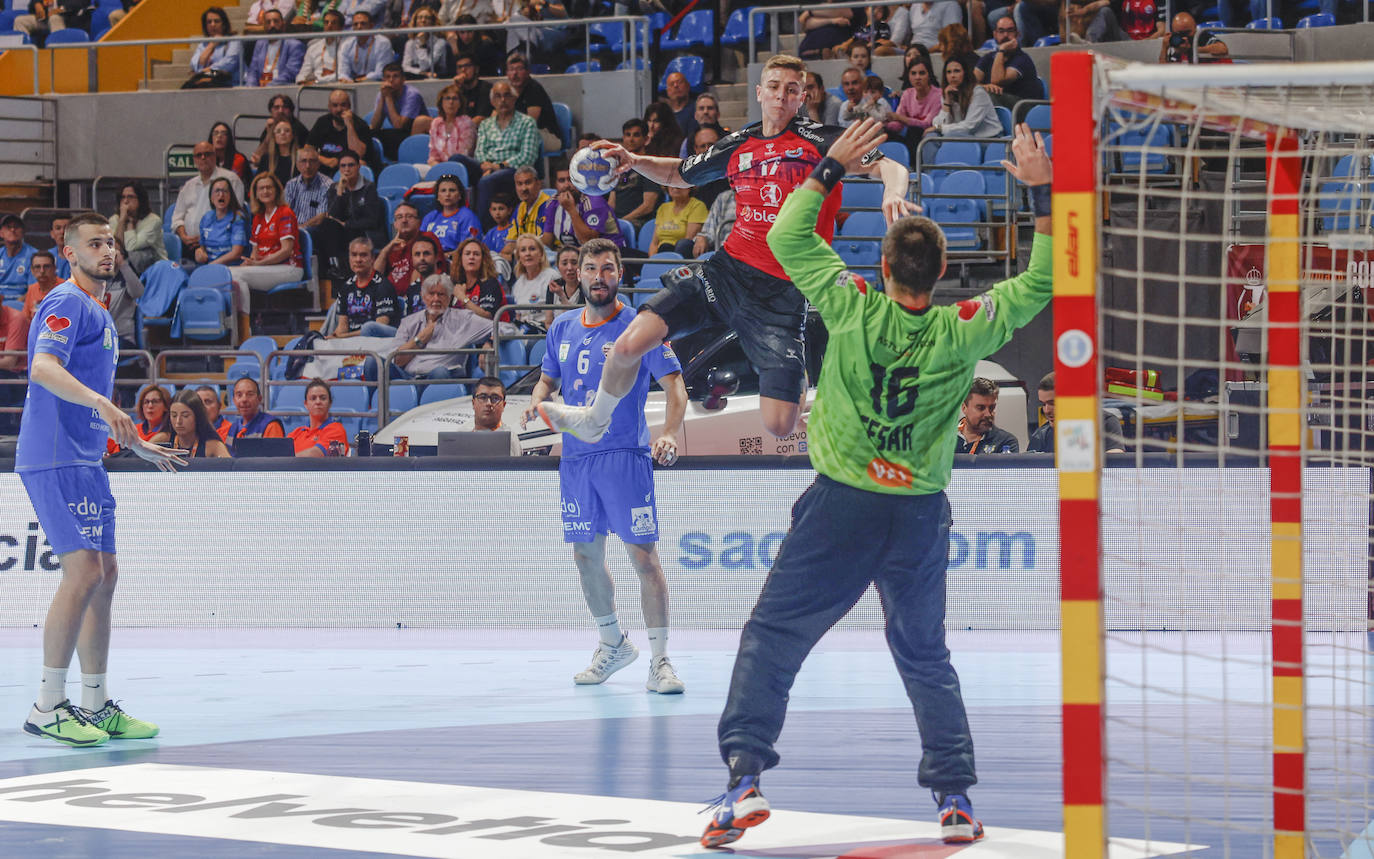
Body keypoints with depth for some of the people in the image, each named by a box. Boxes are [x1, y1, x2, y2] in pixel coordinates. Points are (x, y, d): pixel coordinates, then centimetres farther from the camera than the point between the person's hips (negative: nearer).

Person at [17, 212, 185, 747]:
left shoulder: (98, 315, 23)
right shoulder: (67, 304, -8)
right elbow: (45, 368, -26)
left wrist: (138, 446, 37)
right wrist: (102, 403, -39)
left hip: (86, 462, 10)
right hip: (55, 459, -10)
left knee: (103, 577, 9)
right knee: (83, 570, -17)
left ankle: (95, 706, 14)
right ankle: (47, 707, -15)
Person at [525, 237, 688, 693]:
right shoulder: (562, 328, 10)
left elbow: (674, 385, -11)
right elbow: (548, 378, 23)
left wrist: (669, 433, -28)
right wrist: (538, 402, -1)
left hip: (626, 456, -6)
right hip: (576, 458, 6)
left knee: (644, 556, -11)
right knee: (586, 557, 12)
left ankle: (659, 661, -9)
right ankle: (613, 643, 32)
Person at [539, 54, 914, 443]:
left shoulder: (819, 140, -3)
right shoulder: (739, 145, 11)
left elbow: (891, 168, -11)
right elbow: (679, 173, 28)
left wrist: (893, 192, -34)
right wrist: (634, 161, 10)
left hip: (782, 290, -4)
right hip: (726, 270, 4)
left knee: (779, 425, -16)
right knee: (630, 345, -9)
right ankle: (595, 421, 22)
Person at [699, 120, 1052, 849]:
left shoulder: (853, 311, -11)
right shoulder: (963, 331, -8)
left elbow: (787, 237, 1)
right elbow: (1040, 283, 4)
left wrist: (831, 167, 6)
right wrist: (1043, 193, 4)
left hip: (841, 506, -2)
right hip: (920, 516, 2)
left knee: (770, 638, 5)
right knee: (926, 658, 16)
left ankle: (744, 776, -7)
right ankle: (955, 796, 13)